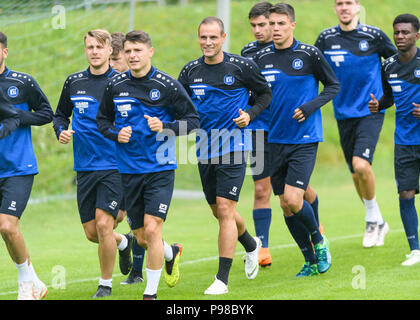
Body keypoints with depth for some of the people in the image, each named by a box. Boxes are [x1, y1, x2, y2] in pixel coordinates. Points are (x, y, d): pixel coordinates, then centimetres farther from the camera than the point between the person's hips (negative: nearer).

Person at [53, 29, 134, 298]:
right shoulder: (73, 82, 7)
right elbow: (61, 114, 21)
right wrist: (62, 131, 1)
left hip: (115, 166, -4)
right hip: (85, 167, 4)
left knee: (103, 223, -15)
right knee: (91, 232, 5)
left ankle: (106, 284, 2)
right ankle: (123, 242, 39)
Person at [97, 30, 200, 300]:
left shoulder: (167, 85, -6)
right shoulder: (115, 86, 3)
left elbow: (193, 120, -1)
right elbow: (103, 119, 17)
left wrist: (165, 127, -17)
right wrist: (116, 134, -4)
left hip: (160, 168, -4)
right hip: (129, 170, 4)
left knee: (152, 229, -15)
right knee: (142, 237, 8)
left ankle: (151, 292, -3)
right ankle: (170, 254, 42)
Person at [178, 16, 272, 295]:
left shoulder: (241, 66, -6)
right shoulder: (190, 71, 4)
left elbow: (265, 93, 6)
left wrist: (250, 115, -10)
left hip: (233, 148, -5)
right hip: (204, 150, 5)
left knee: (225, 209, -12)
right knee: (218, 211, 15)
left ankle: (222, 279, -9)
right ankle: (251, 245, 45)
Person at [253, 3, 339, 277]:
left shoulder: (309, 54, -6)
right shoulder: (261, 58, 5)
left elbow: (334, 86, 3)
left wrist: (312, 106, -12)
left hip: (305, 140, -4)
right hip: (276, 140, 4)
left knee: (293, 200, -15)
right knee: (285, 205, 5)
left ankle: (319, 241, 13)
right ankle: (311, 262, 19)